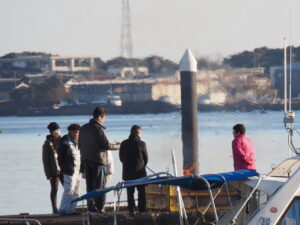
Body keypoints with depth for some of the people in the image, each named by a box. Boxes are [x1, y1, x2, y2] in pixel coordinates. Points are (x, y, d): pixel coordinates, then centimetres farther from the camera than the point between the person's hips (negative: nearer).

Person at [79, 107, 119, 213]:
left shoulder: (83, 128, 8)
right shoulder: (98, 129, -15)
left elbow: (80, 144, 15)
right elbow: (106, 145, -16)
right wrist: (118, 146, -1)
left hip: (86, 160, 7)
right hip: (98, 160, -7)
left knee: (90, 185, 12)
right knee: (99, 185, -1)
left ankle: (91, 206, 12)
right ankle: (100, 208, -2)